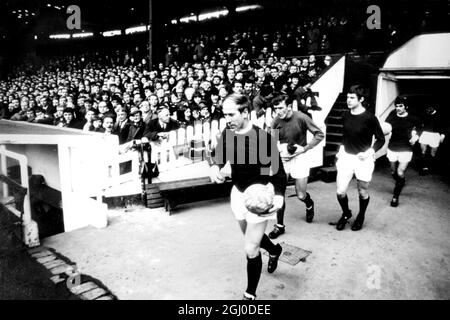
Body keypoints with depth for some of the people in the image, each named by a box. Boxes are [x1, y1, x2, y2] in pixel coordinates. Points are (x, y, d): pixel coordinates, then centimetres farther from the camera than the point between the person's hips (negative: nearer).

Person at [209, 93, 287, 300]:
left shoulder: (263, 138, -25)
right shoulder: (227, 134, -9)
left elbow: (278, 170, -21)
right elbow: (219, 155, 6)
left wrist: (279, 196, -36)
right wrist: (214, 167, -17)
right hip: (238, 193, 6)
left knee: (250, 250, -2)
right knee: (251, 236, 28)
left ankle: (250, 294, 21)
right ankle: (274, 250, 61)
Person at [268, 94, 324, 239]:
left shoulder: (301, 118, -16)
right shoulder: (276, 121, -8)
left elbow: (319, 135, -9)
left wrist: (304, 149, -16)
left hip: (299, 157, -2)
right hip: (281, 157, 3)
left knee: (301, 195, 4)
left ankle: (309, 205, 43)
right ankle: (279, 226, 15)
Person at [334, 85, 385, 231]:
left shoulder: (370, 118, -12)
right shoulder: (345, 116, 3)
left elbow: (381, 139, -4)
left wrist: (370, 152, -17)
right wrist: (342, 148, 8)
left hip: (363, 159, -4)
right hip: (346, 157, 4)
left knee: (363, 193, 11)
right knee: (340, 192, -2)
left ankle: (361, 217, 37)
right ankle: (346, 214, 27)